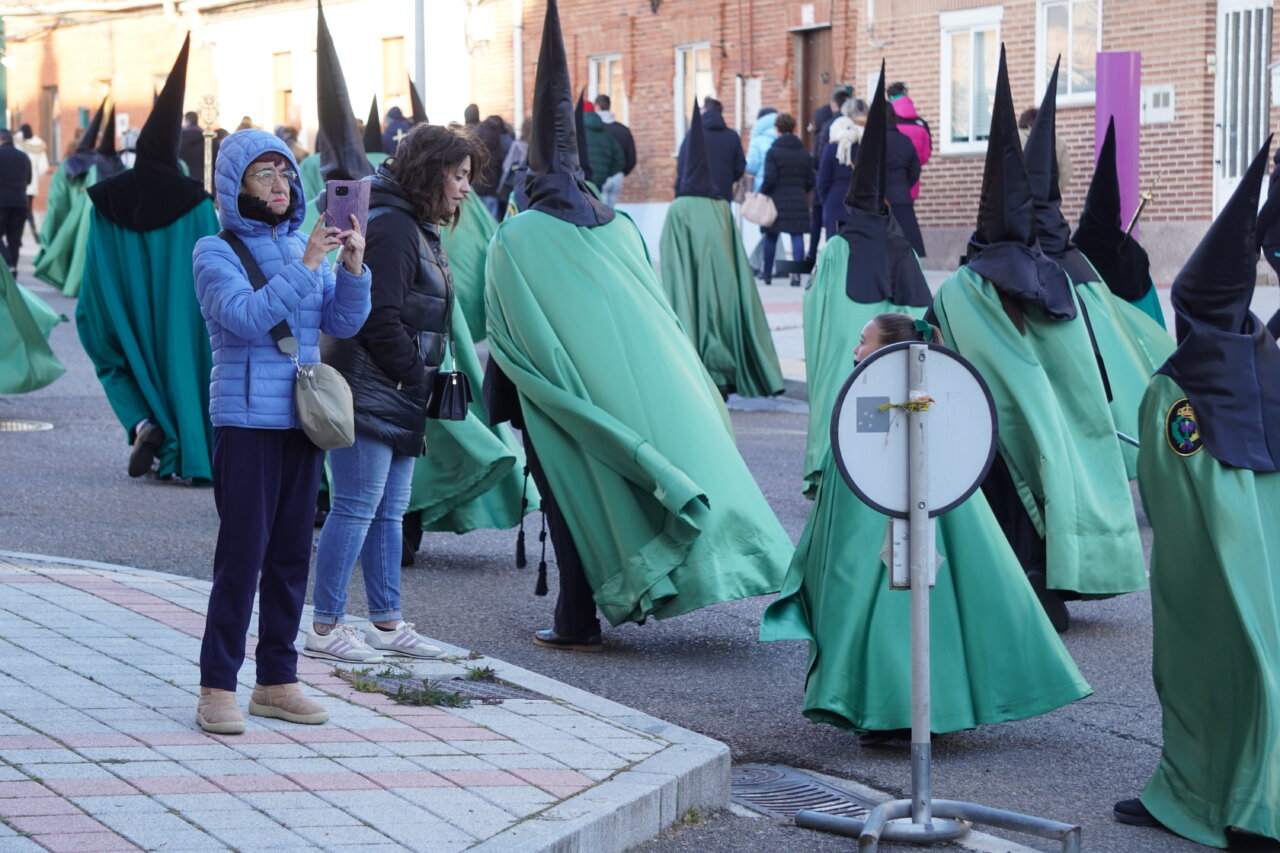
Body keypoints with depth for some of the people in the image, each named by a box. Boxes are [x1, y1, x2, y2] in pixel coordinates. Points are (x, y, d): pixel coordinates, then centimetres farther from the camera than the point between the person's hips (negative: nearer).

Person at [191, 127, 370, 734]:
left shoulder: (303, 245, 11)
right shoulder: (216, 252, -4)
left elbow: (342, 324, 5)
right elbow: (246, 317, -20)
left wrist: (352, 268, -11)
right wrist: (307, 267, -24)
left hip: (303, 418, 6)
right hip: (246, 419, -6)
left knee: (292, 554, 8)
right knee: (242, 553, -9)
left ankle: (277, 681, 17)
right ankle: (217, 688, -3)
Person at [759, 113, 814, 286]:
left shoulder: (773, 152, -8)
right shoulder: (804, 153, 6)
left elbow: (769, 179, -13)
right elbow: (811, 180, 7)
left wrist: (761, 194, 2)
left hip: (777, 200, -2)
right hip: (799, 200, 2)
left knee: (771, 237, 10)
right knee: (797, 236, -1)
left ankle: (767, 273, 18)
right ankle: (796, 273, -12)